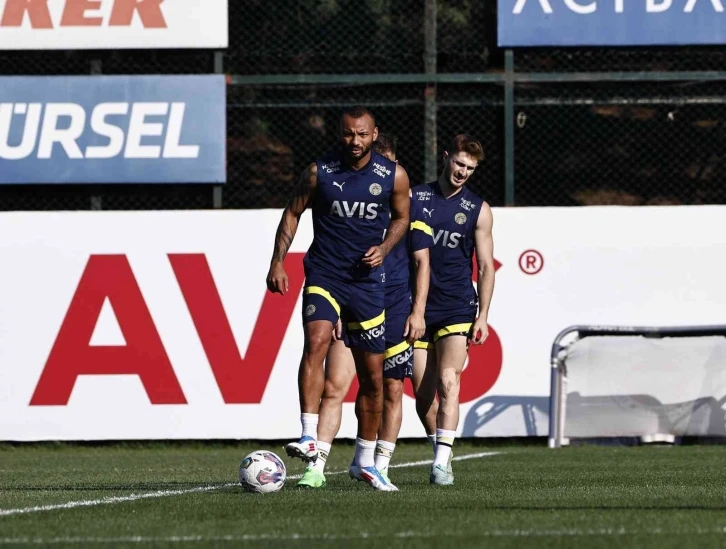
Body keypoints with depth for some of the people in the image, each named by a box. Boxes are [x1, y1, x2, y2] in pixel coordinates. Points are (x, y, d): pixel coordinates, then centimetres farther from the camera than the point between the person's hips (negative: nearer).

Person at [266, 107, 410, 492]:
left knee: (372, 376, 8)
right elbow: (293, 212, 6)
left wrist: (384, 249, -5)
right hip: (323, 275, -2)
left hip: (366, 280, 2)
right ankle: (309, 438, -35)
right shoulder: (319, 172, -5)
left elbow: (401, 217, 14)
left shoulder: (394, 176, -2)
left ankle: (366, 460, 24)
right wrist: (278, 262, -2)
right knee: (316, 341, -29)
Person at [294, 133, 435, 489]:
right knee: (333, 386, -11)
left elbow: (421, 261, 5)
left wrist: (418, 310, -3)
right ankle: (316, 466, -13)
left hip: (395, 311, 0)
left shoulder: (408, 206, 4)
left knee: (391, 391, 5)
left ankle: (380, 466, 17)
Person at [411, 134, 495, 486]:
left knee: (448, 382, -19)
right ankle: (442, 451, 19)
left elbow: (486, 266, 6)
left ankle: (441, 463, -23)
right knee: (423, 394, 1)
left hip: (457, 308, -2)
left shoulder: (478, 210, 5)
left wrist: (482, 317, -2)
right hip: (417, 307, 2)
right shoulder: (415, 197, 6)